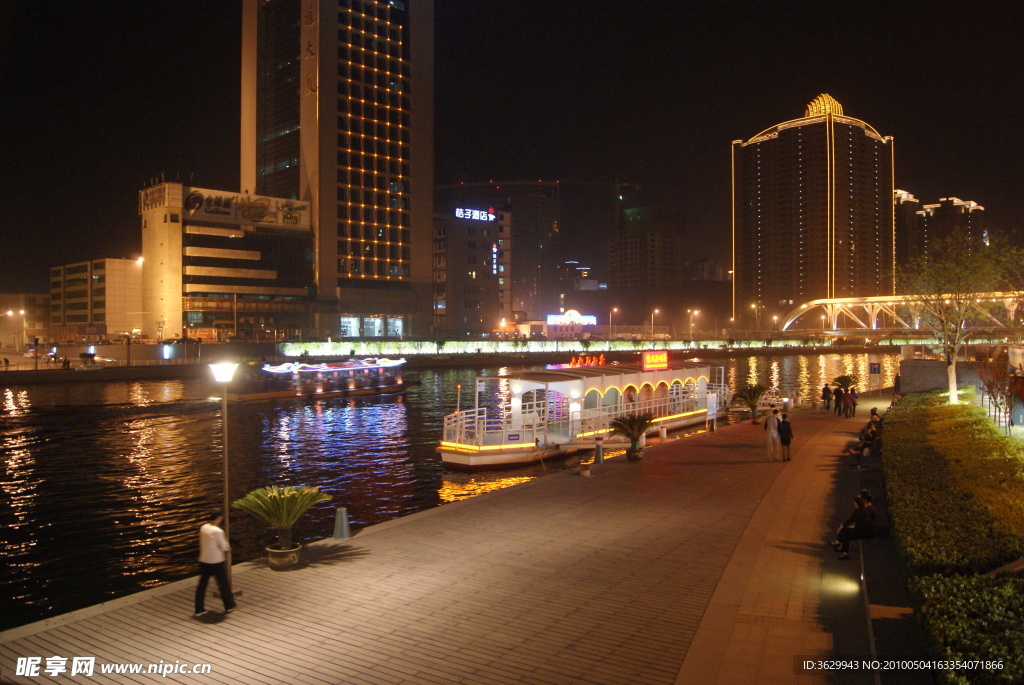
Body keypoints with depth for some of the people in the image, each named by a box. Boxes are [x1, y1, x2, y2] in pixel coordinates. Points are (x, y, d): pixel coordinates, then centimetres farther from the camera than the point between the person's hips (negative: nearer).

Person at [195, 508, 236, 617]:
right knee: (223, 584, 10)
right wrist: (227, 546, 9)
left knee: (202, 585, 13)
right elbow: (224, 547, -15)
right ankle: (229, 606, 22)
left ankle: (199, 609, 18)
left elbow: (202, 543, 10)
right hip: (216, 561, -6)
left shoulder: (203, 528, -1)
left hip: (203, 560, 6)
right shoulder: (218, 531, -21)